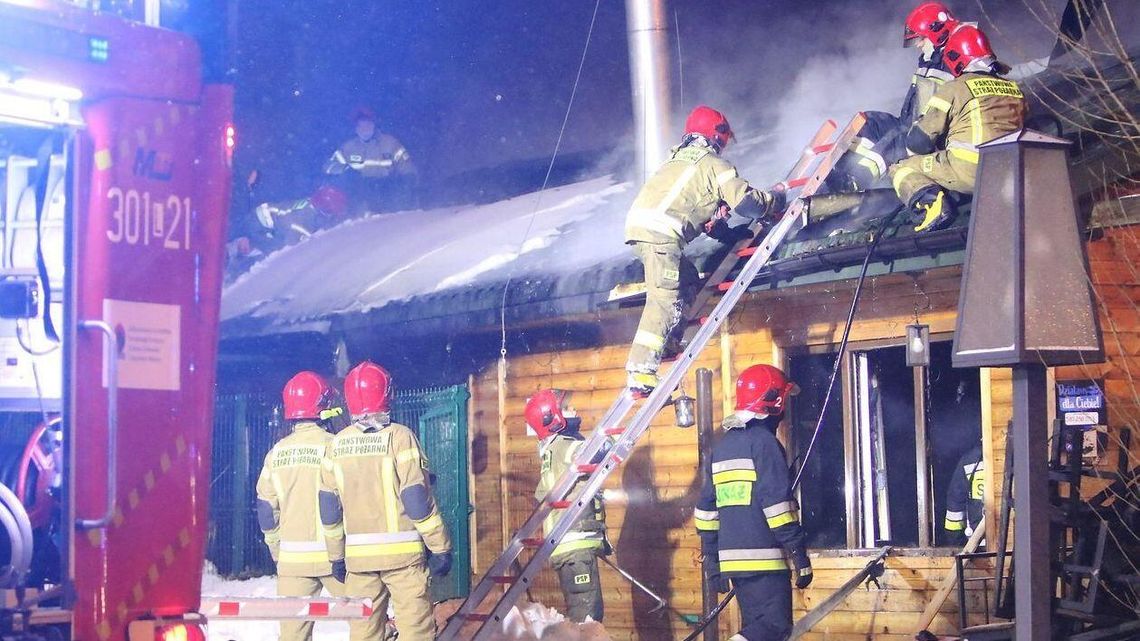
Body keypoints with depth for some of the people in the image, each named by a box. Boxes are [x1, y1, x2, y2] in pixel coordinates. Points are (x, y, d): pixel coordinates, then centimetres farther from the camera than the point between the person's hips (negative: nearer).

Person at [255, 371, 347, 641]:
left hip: (291, 558, 4)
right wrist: (338, 553, -10)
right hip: (329, 555, -4)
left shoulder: (276, 452, 6)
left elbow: (266, 510, 9)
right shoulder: (331, 446, -10)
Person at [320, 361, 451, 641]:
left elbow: (329, 505, 9)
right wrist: (440, 547, -5)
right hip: (402, 552, -4)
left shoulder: (338, 443, 5)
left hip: (358, 555, 4)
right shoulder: (398, 436, -8)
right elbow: (417, 498, -11)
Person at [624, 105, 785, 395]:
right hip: (660, 233, -9)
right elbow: (746, 201, -1)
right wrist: (775, 198, 18)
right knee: (665, 302, -13)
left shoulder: (677, 159, 29)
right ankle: (641, 373, -22)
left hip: (638, 223, 9)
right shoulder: (715, 164, 5)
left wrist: (727, 233, 30)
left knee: (687, 282, 25)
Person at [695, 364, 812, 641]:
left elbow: (707, 506, 19)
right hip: (763, 558, -8)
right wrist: (800, 555, -14)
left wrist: (711, 560, 22)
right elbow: (777, 503, -16)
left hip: (732, 558, 8)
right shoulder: (763, 441, -8)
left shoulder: (722, 445, 17)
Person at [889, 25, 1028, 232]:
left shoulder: (954, 89, -1)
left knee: (901, 170, 9)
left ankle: (931, 201, -20)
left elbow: (919, 140, 0)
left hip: (967, 172, -6)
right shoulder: (1014, 89, 15)